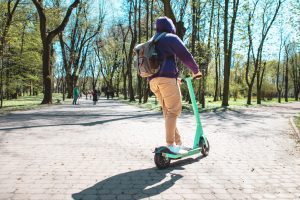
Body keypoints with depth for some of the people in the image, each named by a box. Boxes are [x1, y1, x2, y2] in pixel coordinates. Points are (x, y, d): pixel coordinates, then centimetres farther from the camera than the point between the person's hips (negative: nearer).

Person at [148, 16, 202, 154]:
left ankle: (178, 143, 10)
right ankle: (170, 144, -12)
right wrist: (195, 70, 15)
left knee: (168, 112, 8)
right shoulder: (171, 38, 6)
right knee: (173, 111, -8)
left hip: (153, 80, 8)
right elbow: (185, 56, -1)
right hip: (166, 78, -8)